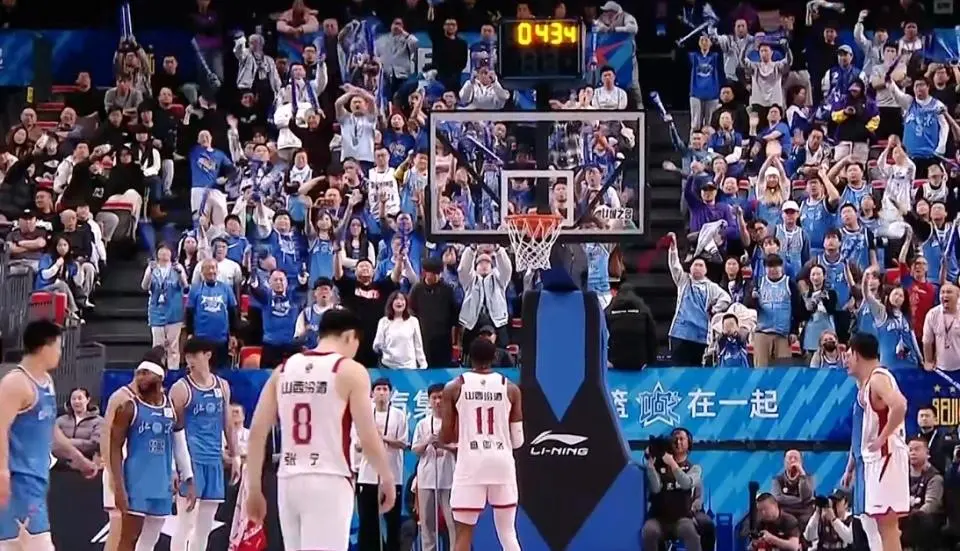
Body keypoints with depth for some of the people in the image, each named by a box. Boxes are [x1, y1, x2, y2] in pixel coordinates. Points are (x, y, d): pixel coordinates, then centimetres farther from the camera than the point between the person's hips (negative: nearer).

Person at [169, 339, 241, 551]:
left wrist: (234, 456, 16)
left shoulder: (222, 386, 12)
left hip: (214, 460, 6)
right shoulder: (181, 388, -4)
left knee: (205, 525, 9)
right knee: (186, 522, -10)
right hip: (190, 459, -6)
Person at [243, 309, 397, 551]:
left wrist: (254, 489, 13)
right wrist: (387, 479, 9)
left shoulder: (284, 370, 12)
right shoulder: (350, 371, -3)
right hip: (328, 482, -5)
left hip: (288, 482, 6)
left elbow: (256, 434, 8)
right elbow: (368, 439, -7)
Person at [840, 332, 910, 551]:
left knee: (886, 522, -11)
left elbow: (899, 405, -32)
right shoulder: (864, 384, 18)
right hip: (869, 459, 10)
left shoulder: (878, 378, -12)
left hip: (884, 457, -10)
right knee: (870, 523, 11)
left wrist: (883, 437, -23)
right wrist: (850, 467, 25)